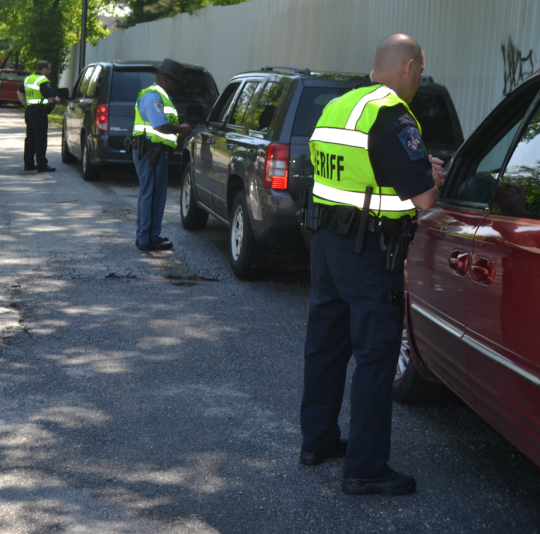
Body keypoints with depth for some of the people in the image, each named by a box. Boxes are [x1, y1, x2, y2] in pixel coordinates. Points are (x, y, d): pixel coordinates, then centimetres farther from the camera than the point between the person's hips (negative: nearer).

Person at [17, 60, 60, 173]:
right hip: (39, 113, -9)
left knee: (30, 138, 14)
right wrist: (57, 100, 1)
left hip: (29, 111, 9)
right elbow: (51, 99, -20)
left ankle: (28, 163, 19)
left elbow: (19, 92, 23)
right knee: (40, 140, -5)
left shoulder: (28, 78, 13)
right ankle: (42, 165, -4)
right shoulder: (43, 81, -15)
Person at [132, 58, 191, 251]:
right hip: (151, 151, -11)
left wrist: (178, 129, 9)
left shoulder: (158, 95, 20)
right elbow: (160, 126, -24)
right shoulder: (152, 96, -16)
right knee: (152, 195, -7)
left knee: (148, 194, 16)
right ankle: (149, 239, -2)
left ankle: (144, 237, 25)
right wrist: (180, 129, -11)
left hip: (155, 152, 11)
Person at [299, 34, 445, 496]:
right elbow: (423, 198, -19)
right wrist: (431, 178, 3)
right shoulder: (392, 115, -17)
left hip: (328, 241, 9)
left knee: (326, 342, 18)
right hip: (371, 252, -9)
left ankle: (317, 440, 31)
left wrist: (420, 168, 14)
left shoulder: (335, 108, 11)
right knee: (375, 354, -1)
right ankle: (366, 468, 3)